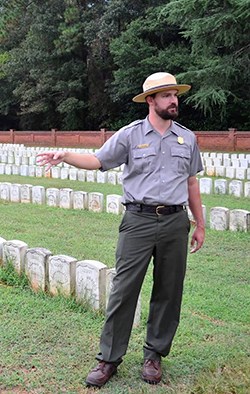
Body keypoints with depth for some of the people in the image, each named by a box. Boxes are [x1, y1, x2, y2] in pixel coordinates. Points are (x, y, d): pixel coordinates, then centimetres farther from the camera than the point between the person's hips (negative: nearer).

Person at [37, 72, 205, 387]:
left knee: (168, 292, 8)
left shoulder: (187, 138, 11)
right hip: (138, 221, -3)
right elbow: (98, 161, 1)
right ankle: (108, 359, 9)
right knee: (124, 290, -3)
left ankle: (154, 355, 23)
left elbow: (191, 183, 15)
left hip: (175, 222, 3)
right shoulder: (130, 134, 2)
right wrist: (65, 156, -17)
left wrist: (200, 224, 15)